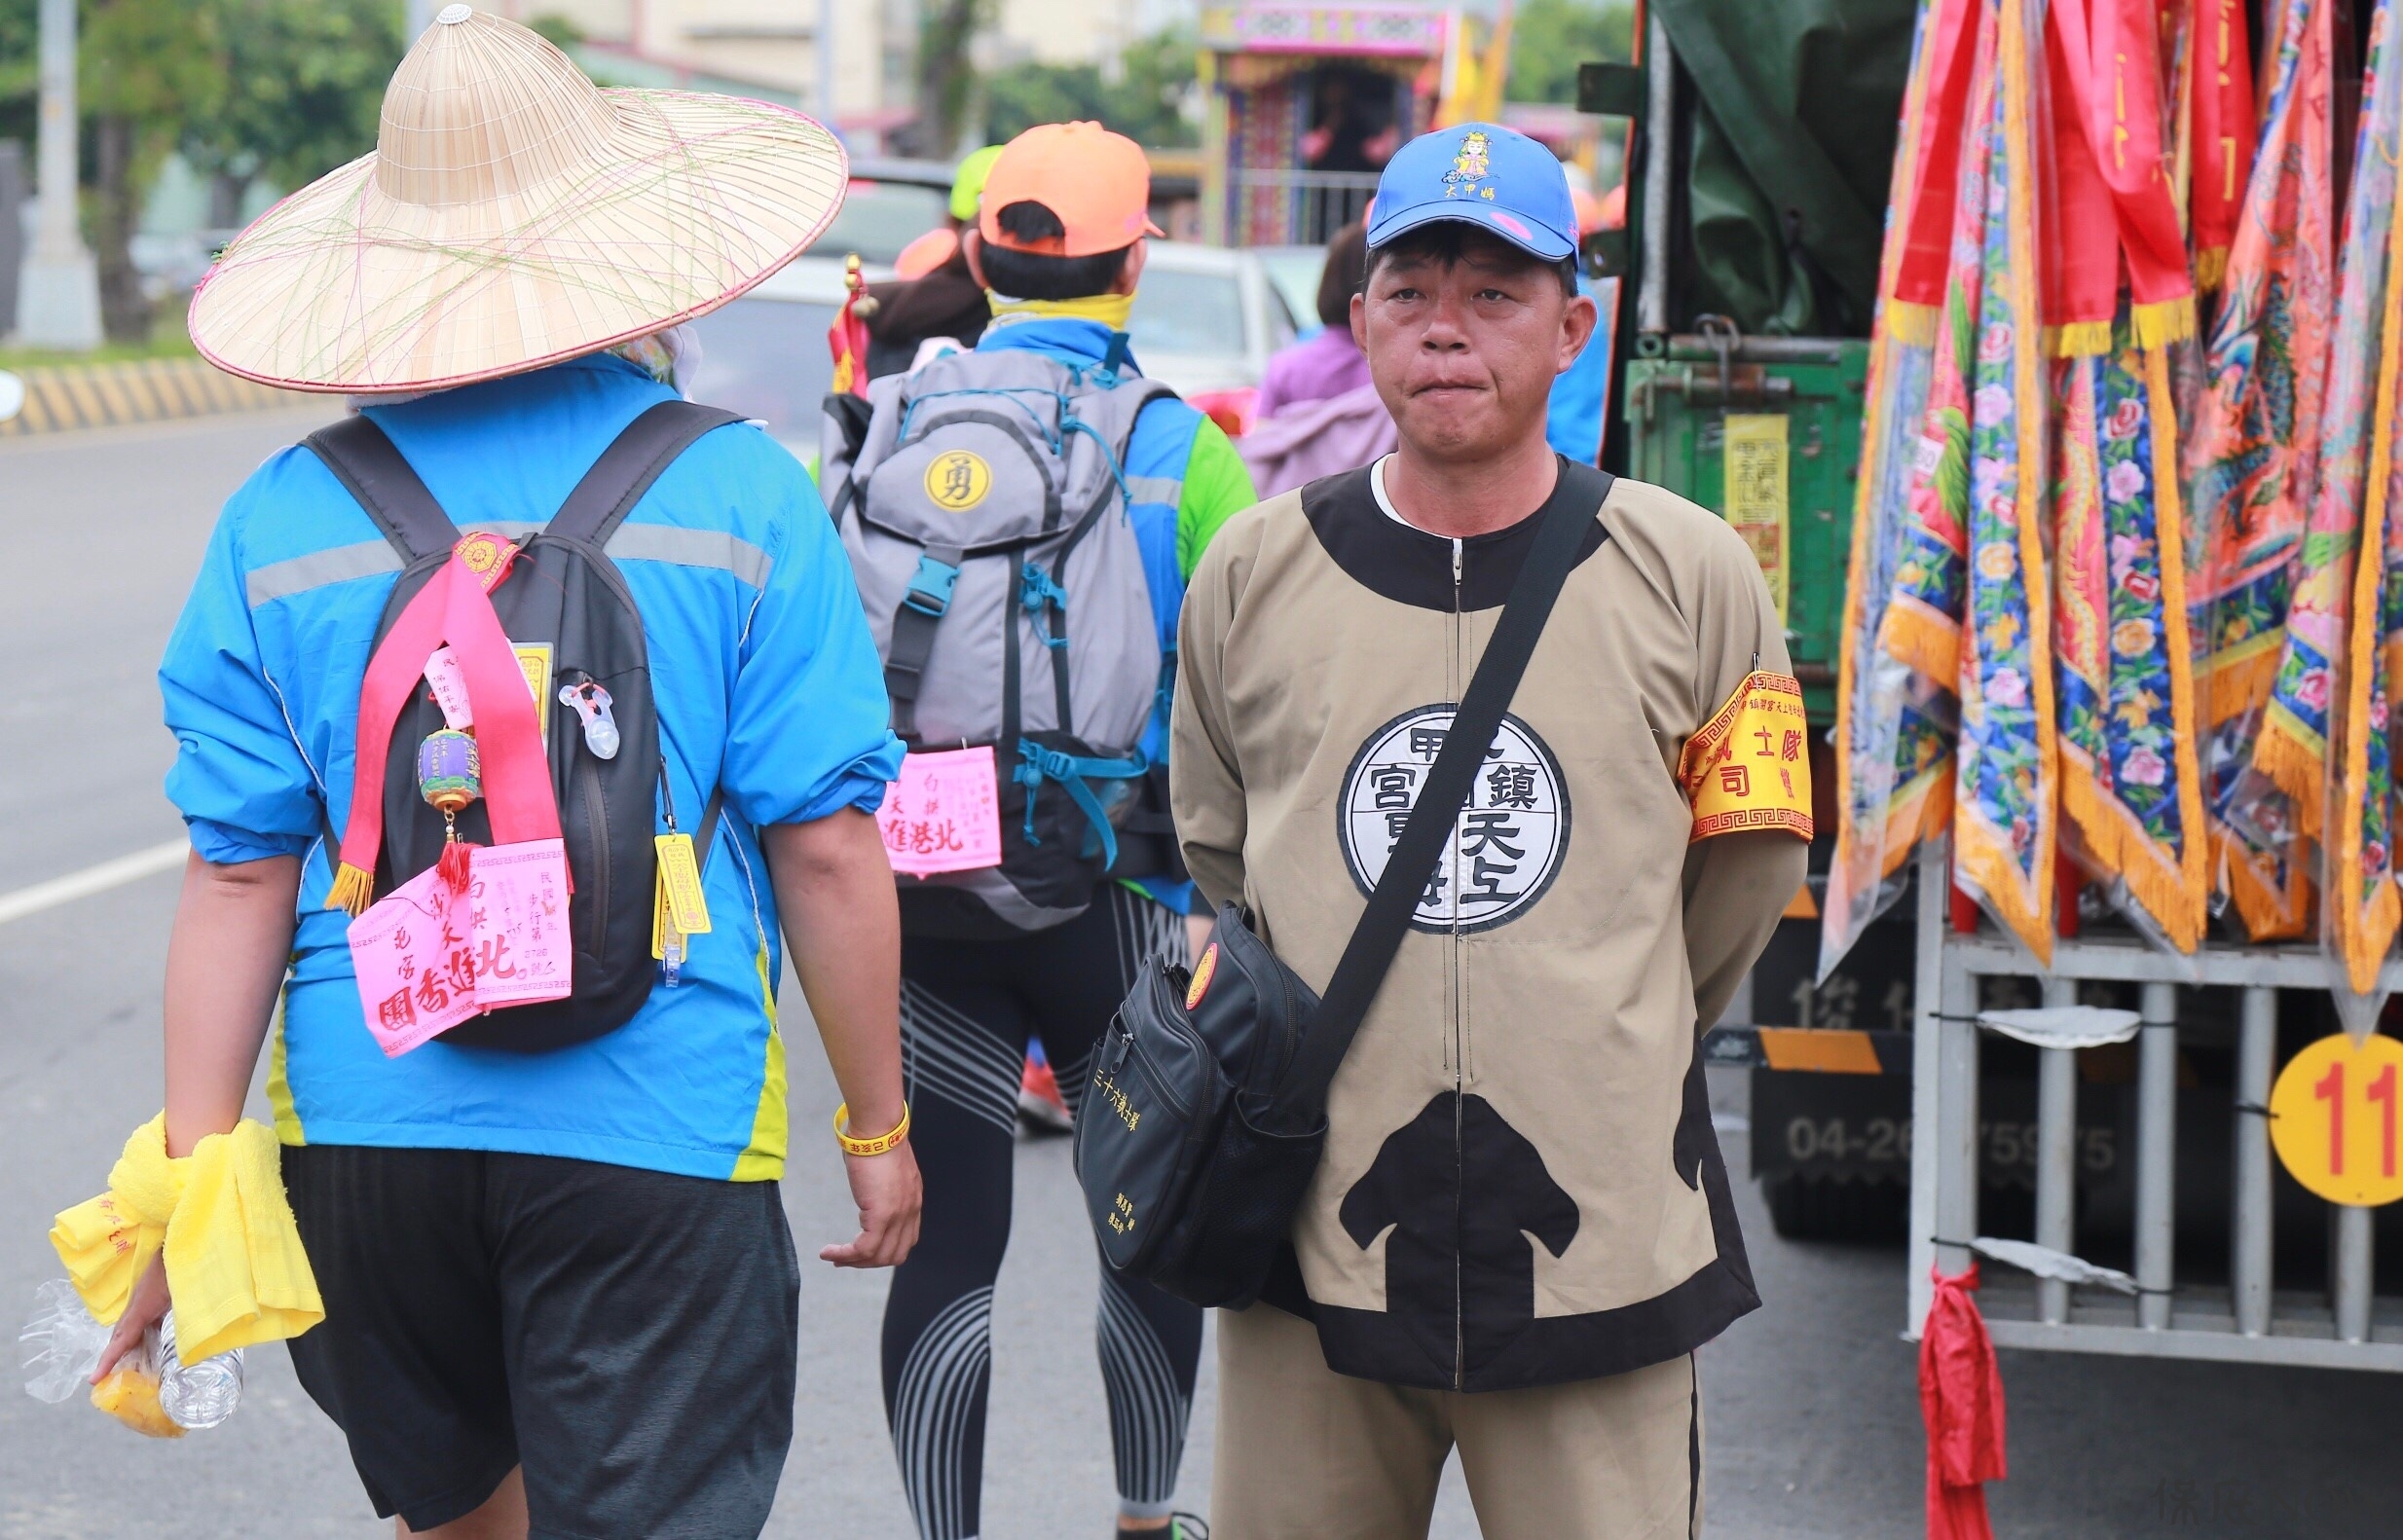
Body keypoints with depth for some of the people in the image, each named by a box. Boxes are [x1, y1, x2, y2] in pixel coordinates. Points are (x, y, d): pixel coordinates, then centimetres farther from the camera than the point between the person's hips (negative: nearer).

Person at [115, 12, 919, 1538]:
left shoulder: (285, 515, -1)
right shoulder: (739, 491, -6)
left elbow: (239, 876, -3)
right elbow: (825, 848, -7)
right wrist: (877, 1126, 4)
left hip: (363, 1126, 3)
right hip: (662, 1131, -3)